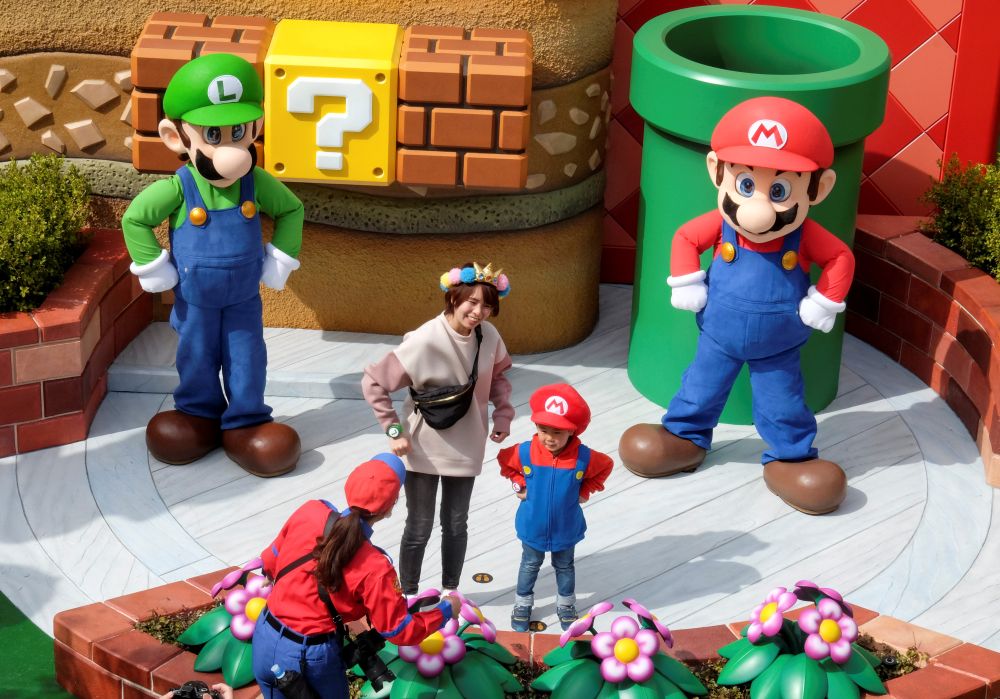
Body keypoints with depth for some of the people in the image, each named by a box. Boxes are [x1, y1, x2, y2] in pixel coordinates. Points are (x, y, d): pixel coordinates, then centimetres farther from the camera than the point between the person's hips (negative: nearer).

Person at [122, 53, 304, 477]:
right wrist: (153, 268, -11)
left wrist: (280, 260, -2)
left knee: (247, 362, 10)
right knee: (197, 360, 17)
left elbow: (292, 210, 0)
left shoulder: (257, 183, -17)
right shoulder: (177, 189, -24)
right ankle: (200, 415, 37)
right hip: (195, 301, -1)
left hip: (243, 299, 1)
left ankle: (245, 423, 25)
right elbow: (134, 219, -12)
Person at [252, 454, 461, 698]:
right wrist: (446, 610, 4)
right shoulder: (373, 567, -22)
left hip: (264, 641, 4)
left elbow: (271, 564, 6)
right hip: (311, 658, -4)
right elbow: (400, 631, -11)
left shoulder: (308, 513, -11)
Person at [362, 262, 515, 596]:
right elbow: (373, 382, -19)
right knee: (419, 528, 8)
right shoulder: (425, 341, -25)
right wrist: (393, 430, -18)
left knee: (456, 525, 19)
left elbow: (497, 376, 12)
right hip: (424, 449, -5)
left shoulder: (489, 337, -9)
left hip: (465, 447, 5)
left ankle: (450, 592, 37)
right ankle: (408, 595, 26)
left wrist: (503, 414, -2)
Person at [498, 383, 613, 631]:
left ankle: (565, 606, 45)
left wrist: (584, 491, -6)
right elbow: (505, 461, -1)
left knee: (564, 567, 23)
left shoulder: (583, 457, -24)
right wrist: (520, 485, -7)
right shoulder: (525, 452, -24)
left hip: (566, 527, 0)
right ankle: (522, 605, 41)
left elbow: (605, 466, -3)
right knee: (530, 565, 22)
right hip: (533, 526, 0)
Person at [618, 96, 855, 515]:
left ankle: (792, 456, 28)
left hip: (778, 345, -1)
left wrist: (823, 304, -13)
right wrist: (685, 284, -10)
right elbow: (685, 239, -5)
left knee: (783, 402, 10)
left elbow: (842, 257, -10)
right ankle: (685, 438, 40)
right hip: (718, 335, 2)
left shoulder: (806, 236, -23)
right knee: (701, 386, 19)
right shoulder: (720, 225, -21)